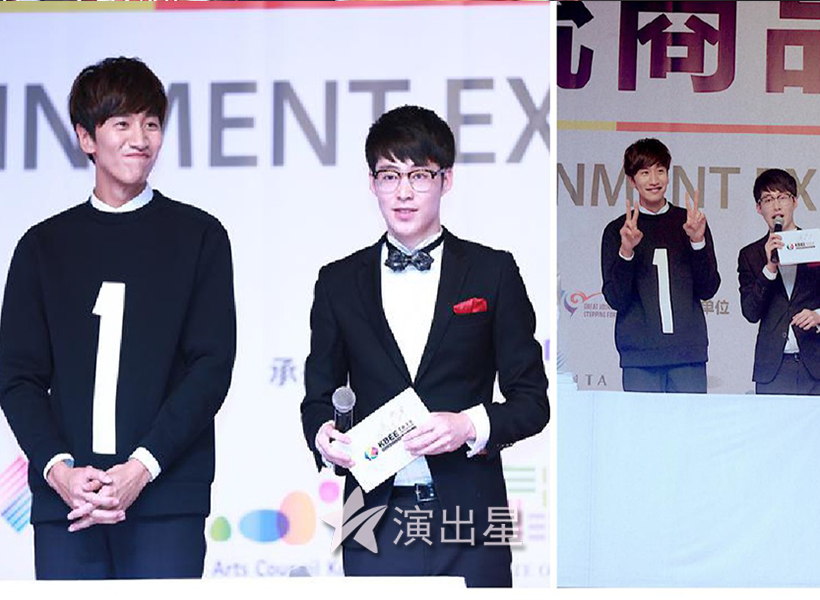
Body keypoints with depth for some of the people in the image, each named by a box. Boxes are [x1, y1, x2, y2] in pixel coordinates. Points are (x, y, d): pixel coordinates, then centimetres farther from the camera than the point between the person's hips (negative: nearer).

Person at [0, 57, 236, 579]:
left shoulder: (198, 236, 8)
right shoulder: (45, 245, 13)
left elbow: (213, 364, 0)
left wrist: (142, 467, -11)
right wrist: (58, 468, -9)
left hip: (166, 496, -2)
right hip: (64, 497, 2)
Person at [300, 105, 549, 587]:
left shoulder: (492, 272, 7)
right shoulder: (340, 282, 12)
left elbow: (531, 400, 6)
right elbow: (319, 395, 17)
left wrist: (471, 425, -13)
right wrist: (323, 434, -6)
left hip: (468, 517, -1)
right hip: (377, 525, 1)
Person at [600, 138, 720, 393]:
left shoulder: (689, 222, 10)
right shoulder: (617, 230, 6)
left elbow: (708, 289, 6)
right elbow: (615, 299, 0)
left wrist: (698, 242, -8)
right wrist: (626, 252, -15)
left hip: (688, 350, 1)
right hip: (639, 353, -1)